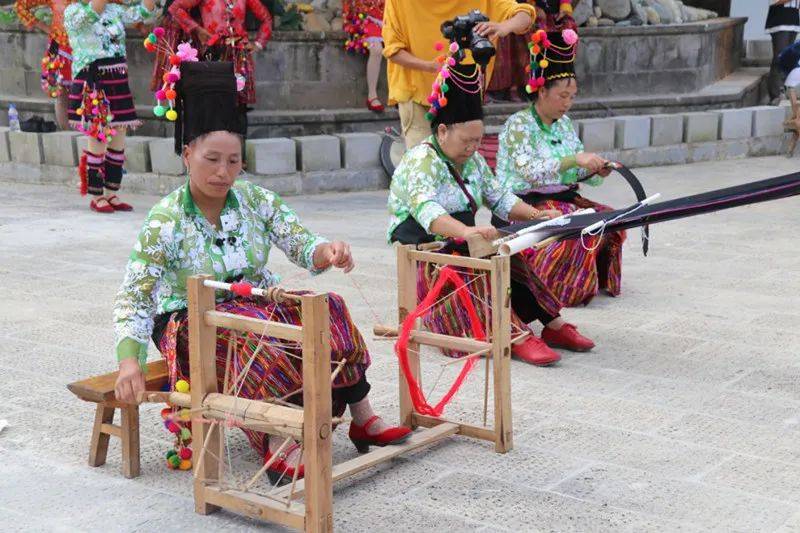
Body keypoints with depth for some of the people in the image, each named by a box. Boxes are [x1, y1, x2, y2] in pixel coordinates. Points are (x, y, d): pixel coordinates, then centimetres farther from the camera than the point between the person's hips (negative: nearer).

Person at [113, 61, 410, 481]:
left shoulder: (256, 200, -1)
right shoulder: (166, 220, -15)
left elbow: (302, 246, -7)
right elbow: (133, 296, -20)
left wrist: (327, 251, -32)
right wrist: (129, 362, -35)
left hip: (257, 303, 5)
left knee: (327, 308, -21)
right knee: (256, 331, -36)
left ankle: (362, 417, -16)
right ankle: (276, 442, -38)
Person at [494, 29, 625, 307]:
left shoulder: (564, 124, 14)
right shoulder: (518, 124, -10)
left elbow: (581, 174, 15)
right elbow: (530, 172, -25)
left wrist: (597, 171, -8)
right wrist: (574, 160, -33)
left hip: (564, 201, 8)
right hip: (524, 207, -8)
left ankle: (597, 280, 4)